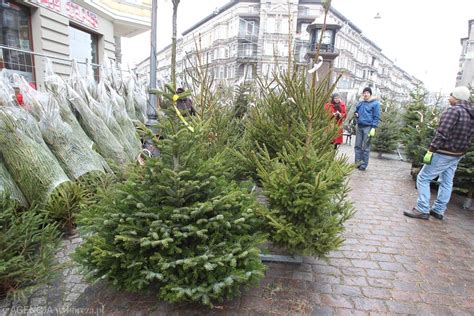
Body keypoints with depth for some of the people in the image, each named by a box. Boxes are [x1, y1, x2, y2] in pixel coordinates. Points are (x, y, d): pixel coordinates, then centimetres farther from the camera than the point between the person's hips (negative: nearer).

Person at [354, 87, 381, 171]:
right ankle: (358, 162, 16)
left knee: (365, 147, -1)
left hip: (368, 127, -6)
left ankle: (364, 165, 6)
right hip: (359, 126, 6)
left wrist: (373, 128, -16)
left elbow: (376, 117, -8)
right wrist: (356, 114, 3)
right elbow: (356, 111, 28)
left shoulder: (375, 103, -4)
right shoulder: (360, 103, 12)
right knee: (357, 145, 7)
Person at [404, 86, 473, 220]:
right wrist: (461, 150, 20)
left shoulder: (453, 110, -17)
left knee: (423, 178, -2)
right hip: (458, 155, 9)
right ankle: (438, 210, 23)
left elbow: (442, 134, -24)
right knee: (446, 183, 14)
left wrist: (430, 150, -22)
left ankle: (422, 210, -2)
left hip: (443, 154, -9)